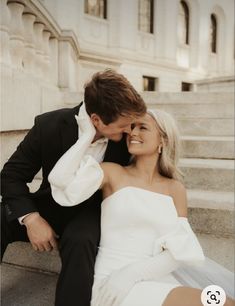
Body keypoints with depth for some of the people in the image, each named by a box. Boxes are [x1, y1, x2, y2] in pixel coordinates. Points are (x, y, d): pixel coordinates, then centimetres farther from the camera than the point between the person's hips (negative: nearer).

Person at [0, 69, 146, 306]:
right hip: (52, 205, 1)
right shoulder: (49, 126, -19)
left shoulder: (125, 136, -16)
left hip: (93, 212, 0)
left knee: (80, 241, -36)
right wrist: (30, 218, -25)